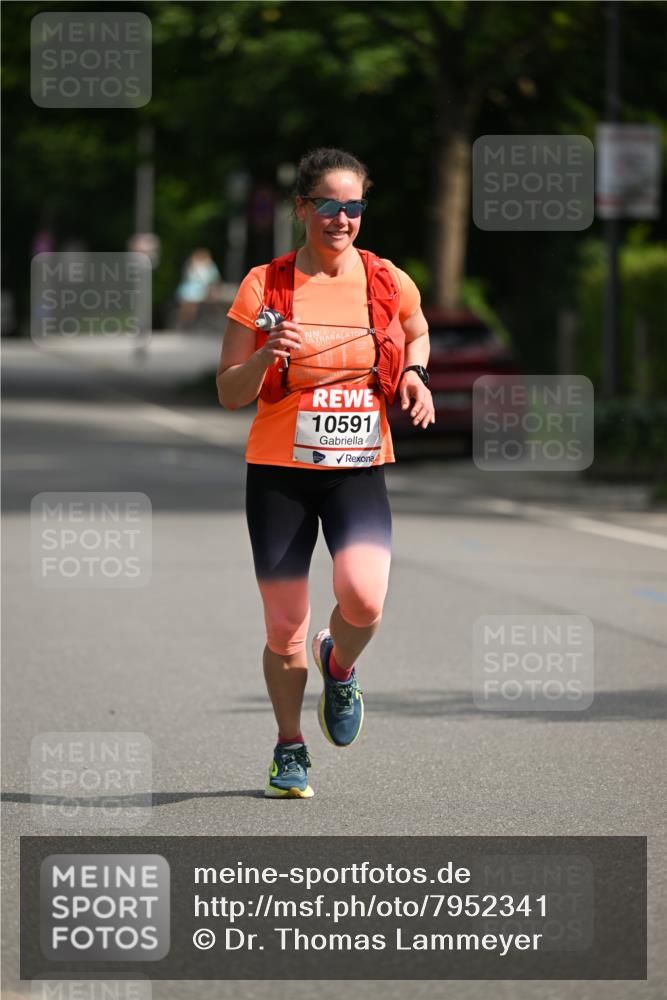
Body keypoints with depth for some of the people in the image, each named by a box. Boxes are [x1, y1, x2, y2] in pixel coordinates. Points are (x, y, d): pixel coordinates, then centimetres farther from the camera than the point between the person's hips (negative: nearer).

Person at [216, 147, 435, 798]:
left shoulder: (389, 283, 2)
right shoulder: (263, 286, -3)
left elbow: (417, 333, 26)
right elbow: (229, 394, -1)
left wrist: (414, 375, 5)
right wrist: (266, 357, -20)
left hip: (359, 470, 1)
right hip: (279, 473, 0)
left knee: (363, 598, -24)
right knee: (284, 628, 1)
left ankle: (339, 668, 12)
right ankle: (289, 748, 26)